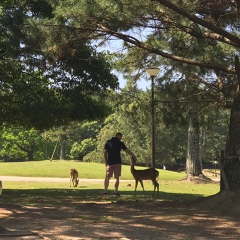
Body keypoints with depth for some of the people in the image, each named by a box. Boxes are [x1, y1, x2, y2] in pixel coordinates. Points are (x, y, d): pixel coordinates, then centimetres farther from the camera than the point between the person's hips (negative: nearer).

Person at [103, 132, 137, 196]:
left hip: (109, 162, 3)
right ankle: (116, 192, -2)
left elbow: (105, 152, 7)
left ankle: (105, 191, 10)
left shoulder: (108, 142, 8)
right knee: (117, 177, 0)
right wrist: (134, 156, 9)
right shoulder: (120, 143, -2)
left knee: (107, 177, 9)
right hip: (117, 162, -3)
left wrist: (106, 161, 14)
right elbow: (127, 150, -1)